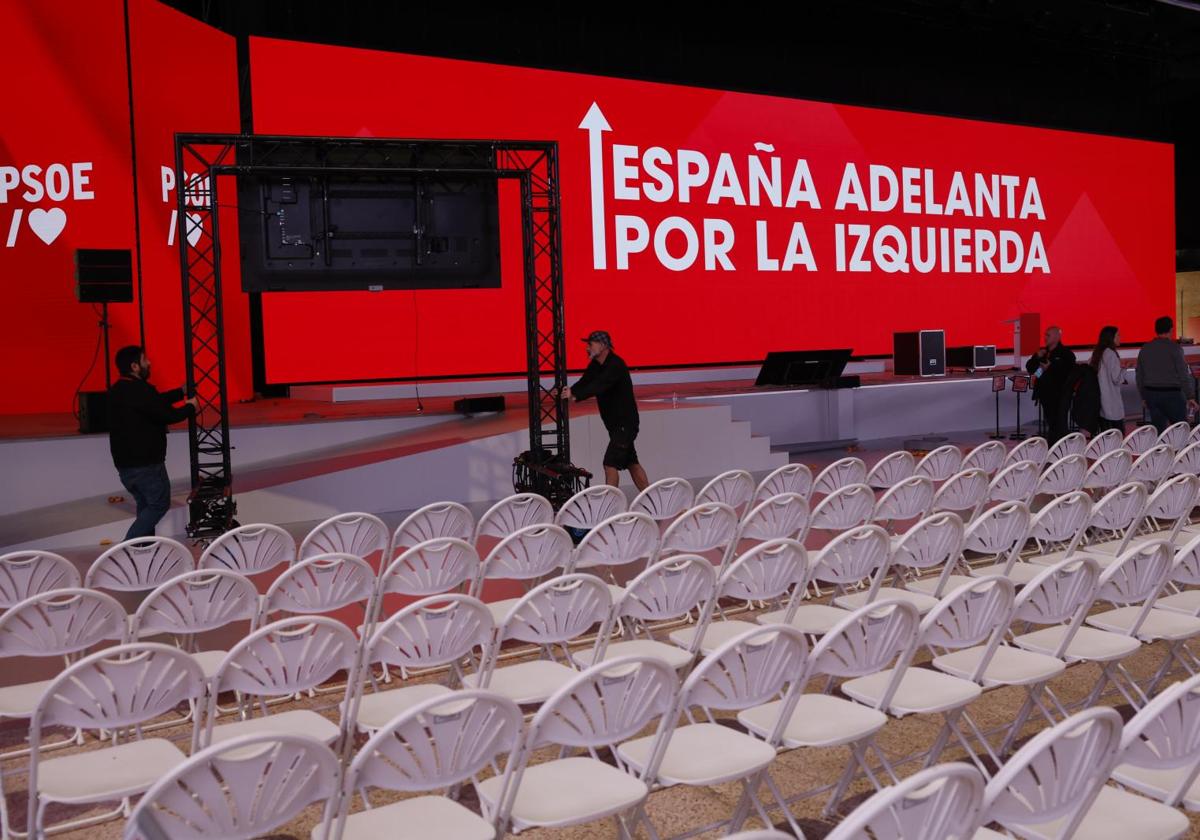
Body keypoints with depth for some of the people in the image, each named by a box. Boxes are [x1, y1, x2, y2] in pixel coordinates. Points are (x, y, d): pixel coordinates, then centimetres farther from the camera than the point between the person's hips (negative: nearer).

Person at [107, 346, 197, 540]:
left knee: (146, 506, 17)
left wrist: (181, 392, 26)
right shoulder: (140, 390, -20)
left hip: (124, 463, 9)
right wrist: (190, 407, -1)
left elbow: (156, 402, 20)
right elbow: (167, 415, -19)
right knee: (159, 504, 1)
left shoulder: (118, 390, 11)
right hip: (145, 464, -9)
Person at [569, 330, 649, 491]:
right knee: (631, 463, 14)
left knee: (610, 463, -14)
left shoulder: (616, 365, -20)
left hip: (625, 423, -10)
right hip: (615, 423, 10)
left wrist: (575, 396, -43)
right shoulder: (595, 365, 8)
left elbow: (599, 386, -33)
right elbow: (584, 383, -3)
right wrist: (569, 392, -22)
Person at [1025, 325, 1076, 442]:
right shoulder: (1042, 352, 13)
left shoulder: (1066, 354, -7)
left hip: (1059, 395, -7)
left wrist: (1050, 368, -19)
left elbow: (1070, 373, -18)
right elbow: (1029, 369, 10)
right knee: (1050, 424, 15)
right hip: (1045, 394, 7)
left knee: (1059, 425, -5)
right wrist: (1037, 357, -6)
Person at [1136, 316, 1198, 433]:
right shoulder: (1174, 347, -9)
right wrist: (1190, 397, -6)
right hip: (1171, 394, -5)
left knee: (1158, 428, 9)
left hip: (1151, 394, 5)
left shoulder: (1145, 348, 6)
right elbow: (1183, 374, -11)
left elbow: (1139, 376, 11)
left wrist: (1143, 397, 19)